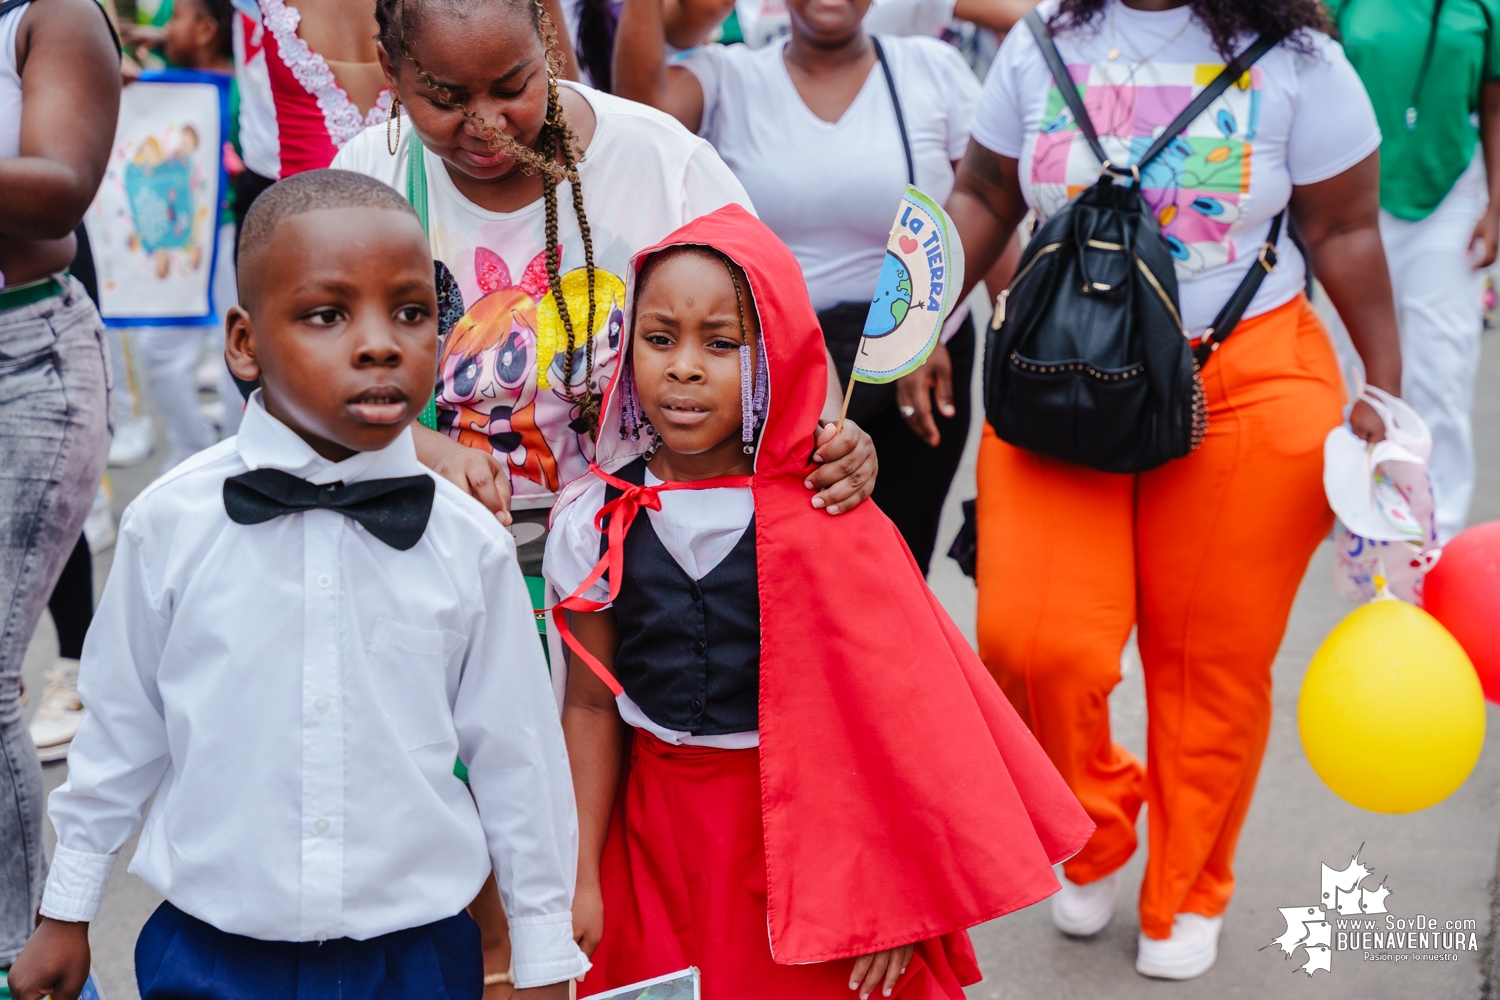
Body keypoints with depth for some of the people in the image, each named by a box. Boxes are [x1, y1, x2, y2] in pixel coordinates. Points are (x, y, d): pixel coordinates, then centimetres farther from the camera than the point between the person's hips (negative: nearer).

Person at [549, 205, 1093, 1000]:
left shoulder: (825, 524, -13)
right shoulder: (596, 524, -4)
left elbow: (893, 715, -9)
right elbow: (592, 706, 1)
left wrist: (892, 900, -7)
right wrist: (580, 877, 0)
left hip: (811, 835, -2)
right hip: (659, 840, 3)